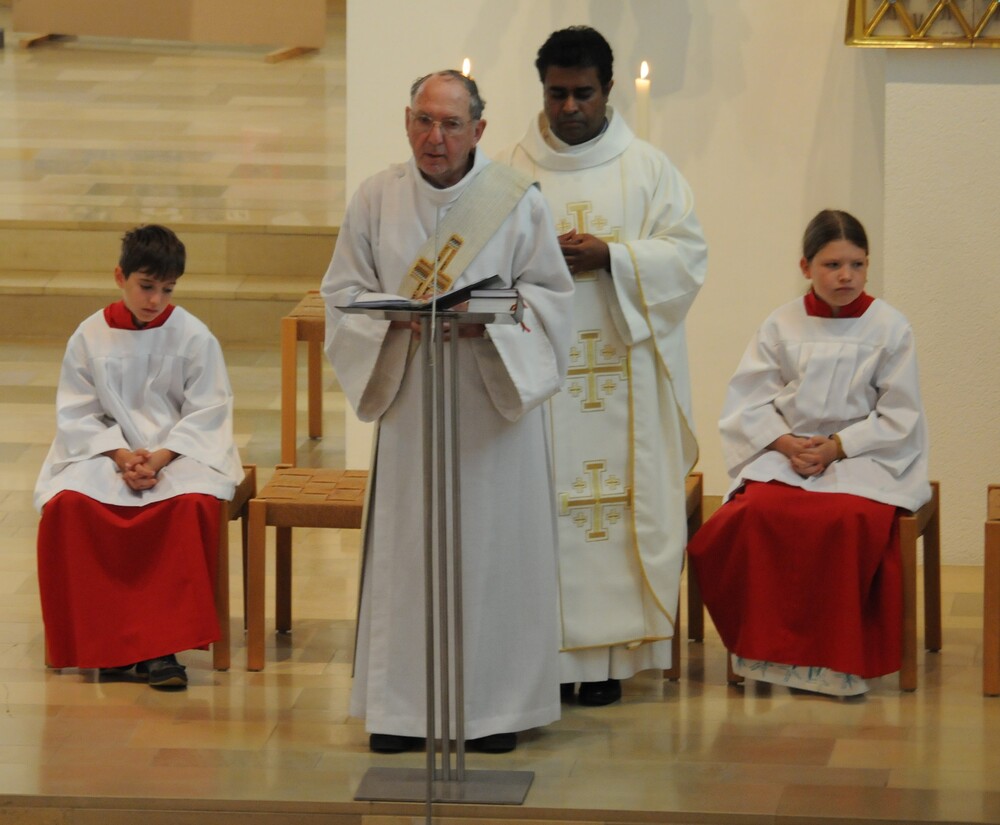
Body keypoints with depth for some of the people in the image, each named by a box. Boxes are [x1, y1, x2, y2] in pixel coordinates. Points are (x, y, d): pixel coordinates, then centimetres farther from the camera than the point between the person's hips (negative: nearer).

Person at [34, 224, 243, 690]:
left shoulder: (194, 337, -1)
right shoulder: (90, 337, 3)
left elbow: (206, 415, -3)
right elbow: (76, 415, 2)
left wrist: (160, 458, -18)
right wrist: (120, 455, -15)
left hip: (180, 451, -1)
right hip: (106, 452, 1)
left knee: (192, 504, -35)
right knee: (68, 504, -30)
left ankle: (161, 645, -29)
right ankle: (106, 641, -24)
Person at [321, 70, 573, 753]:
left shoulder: (517, 200, -2)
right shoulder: (377, 198, 3)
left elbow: (549, 292, 0)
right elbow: (344, 292, 6)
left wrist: (486, 319, -17)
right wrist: (397, 319, -14)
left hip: (493, 401, -1)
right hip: (409, 398, 1)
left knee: (494, 547, 0)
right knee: (407, 550, 1)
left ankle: (495, 705, 9)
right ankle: (404, 704, 8)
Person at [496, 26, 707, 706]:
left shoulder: (648, 169, 8)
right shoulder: (513, 170, 9)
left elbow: (687, 255, 1)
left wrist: (609, 257, -13)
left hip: (622, 365, 0)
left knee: (617, 496, -4)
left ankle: (607, 655, -1)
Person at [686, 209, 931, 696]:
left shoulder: (889, 328, 1)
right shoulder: (782, 326, 8)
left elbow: (899, 417, -1)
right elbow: (748, 401, 6)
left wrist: (837, 446, -12)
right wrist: (787, 444, -12)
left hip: (865, 459, -2)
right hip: (786, 456, 2)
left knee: (851, 520, -36)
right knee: (755, 514, -31)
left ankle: (838, 655, -21)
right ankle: (767, 646, -17)